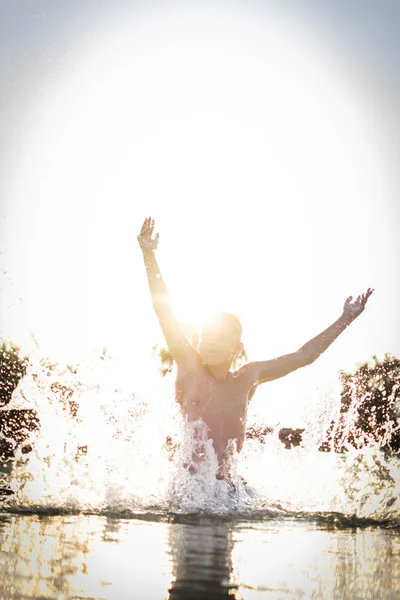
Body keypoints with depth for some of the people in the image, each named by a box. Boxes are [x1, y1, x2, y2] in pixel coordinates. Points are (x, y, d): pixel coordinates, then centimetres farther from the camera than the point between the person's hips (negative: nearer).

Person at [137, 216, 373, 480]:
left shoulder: (248, 377, 8)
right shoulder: (190, 366, 1)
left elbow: (304, 355, 16)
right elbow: (164, 310, -4)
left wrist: (345, 319, 20)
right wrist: (149, 255, -11)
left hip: (227, 480, 4)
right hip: (188, 479, -3)